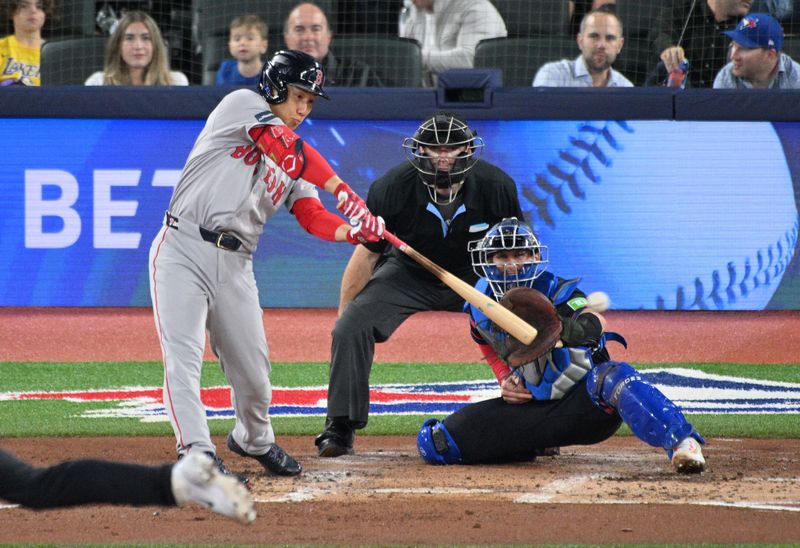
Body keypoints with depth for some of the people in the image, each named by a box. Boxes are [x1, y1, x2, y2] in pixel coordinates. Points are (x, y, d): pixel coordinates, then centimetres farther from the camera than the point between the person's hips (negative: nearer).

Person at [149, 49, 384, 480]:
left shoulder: (294, 167, 19)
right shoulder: (242, 105, 0)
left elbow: (313, 217, 4)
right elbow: (288, 149, -15)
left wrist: (353, 232, -17)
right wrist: (342, 191, -22)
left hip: (236, 266, 6)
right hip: (184, 249, -6)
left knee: (253, 370, 9)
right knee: (183, 359, -17)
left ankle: (253, 440, 35)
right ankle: (199, 454, -24)